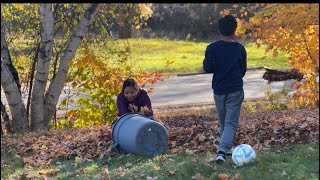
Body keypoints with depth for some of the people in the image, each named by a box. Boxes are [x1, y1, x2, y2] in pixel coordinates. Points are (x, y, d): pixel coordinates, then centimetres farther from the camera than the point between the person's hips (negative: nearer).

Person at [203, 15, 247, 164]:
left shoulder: (212, 48, -6)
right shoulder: (240, 48, -2)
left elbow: (207, 68, -12)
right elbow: (243, 70, 6)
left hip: (219, 90, 1)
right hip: (235, 91, -1)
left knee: (222, 122, 19)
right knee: (231, 123, -1)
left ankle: (226, 148, 27)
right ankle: (222, 150, -19)